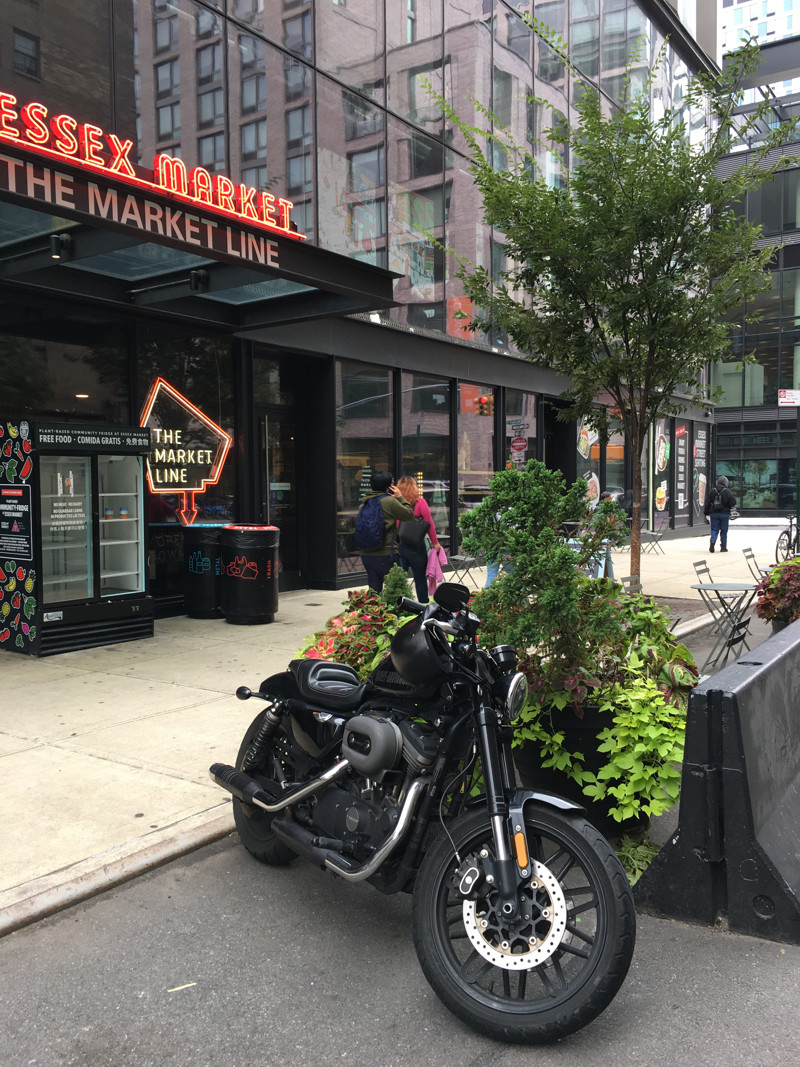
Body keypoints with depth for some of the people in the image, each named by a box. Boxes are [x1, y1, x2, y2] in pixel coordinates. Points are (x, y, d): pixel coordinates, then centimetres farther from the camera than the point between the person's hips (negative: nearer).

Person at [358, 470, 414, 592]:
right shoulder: (390, 501, -12)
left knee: (374, 590, 10)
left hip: (366, 554, 7)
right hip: (386, 554, -7)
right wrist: (400, 498, 6)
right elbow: (409, 514, -5)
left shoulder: (365, 502, 9)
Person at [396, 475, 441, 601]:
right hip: (415, 547, -1)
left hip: (398, 546, 2)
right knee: (420, 579, 10)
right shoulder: (419, 501, -8)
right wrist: (435, 543, -2)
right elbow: (429, 523, -8)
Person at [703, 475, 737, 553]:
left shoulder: (712, 491, 0)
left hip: (714, 514, 1)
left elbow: (707, 503, 2)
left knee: (714, 530, 7)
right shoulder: (727, 491, -7)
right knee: (724, 531, 8)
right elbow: (733, 502, -7)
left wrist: (706, 513, 10)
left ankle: (712, 541, -20)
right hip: (725, 514, -1)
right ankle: (723, 547, 11)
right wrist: (729, 506, 15)